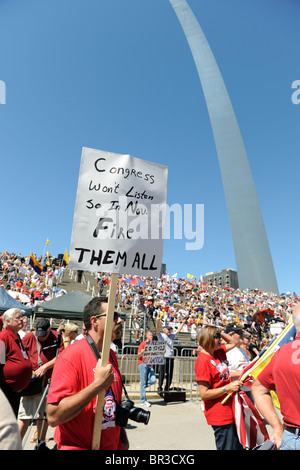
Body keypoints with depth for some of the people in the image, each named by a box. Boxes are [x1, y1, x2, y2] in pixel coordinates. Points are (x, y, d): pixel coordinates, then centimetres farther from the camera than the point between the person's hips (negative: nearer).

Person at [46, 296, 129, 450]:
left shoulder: (111, 355, 1)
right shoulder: (72, 355, -23)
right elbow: (53, 417, -28)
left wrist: (123, 438, 14)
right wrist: (97, 385, -32)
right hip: (78, 446, -6)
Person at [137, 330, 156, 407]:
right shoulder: (143, 343, -2)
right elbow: (138, 356, -5)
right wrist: (142, 352, -27)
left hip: (149, 364, 5)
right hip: (142, 364, -5)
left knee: (153, 380, -10)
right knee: (143, 383, -3)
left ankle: (142, 386, 16)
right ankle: (143, 400, 9)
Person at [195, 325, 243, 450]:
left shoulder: (218, 352, 1)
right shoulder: (203, 361, -24)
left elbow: (233, 343, 18)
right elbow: (204, 394, -23)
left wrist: (221, 332, 1)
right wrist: (228, 388, -23)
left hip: (229, 410, 9)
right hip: (220, 415, -9)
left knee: (238, 446, 22)